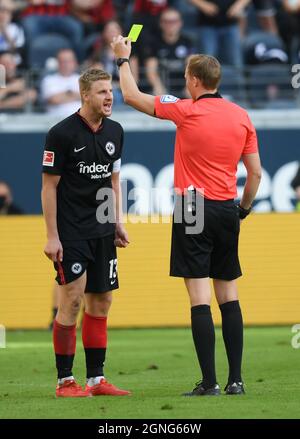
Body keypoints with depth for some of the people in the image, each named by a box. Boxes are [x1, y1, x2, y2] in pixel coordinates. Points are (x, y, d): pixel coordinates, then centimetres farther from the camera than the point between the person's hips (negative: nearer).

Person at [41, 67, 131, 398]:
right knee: (72, 299, -10)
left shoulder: (114, 131, 8)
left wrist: (118, 222, 13)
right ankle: (64, 381, -3)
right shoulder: (62, 133, -11)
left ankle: (96, 379, 13)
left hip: (102, 231, 7)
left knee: (101, 301, 7)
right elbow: (49, 186, -9)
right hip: (70, 232, -7)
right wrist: (51, 236, -12)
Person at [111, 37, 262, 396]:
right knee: (229, 296, 10)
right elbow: (255, 171, 8)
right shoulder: (241, 116, 5)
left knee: (200, 298, -6)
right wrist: (244, 208, 22)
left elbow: (131, 96, 2)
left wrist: (123, 59, 17)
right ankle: (235, 380, 7)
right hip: (227, 211, 5)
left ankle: (209, 382, -10)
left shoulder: (187, 111, -8)